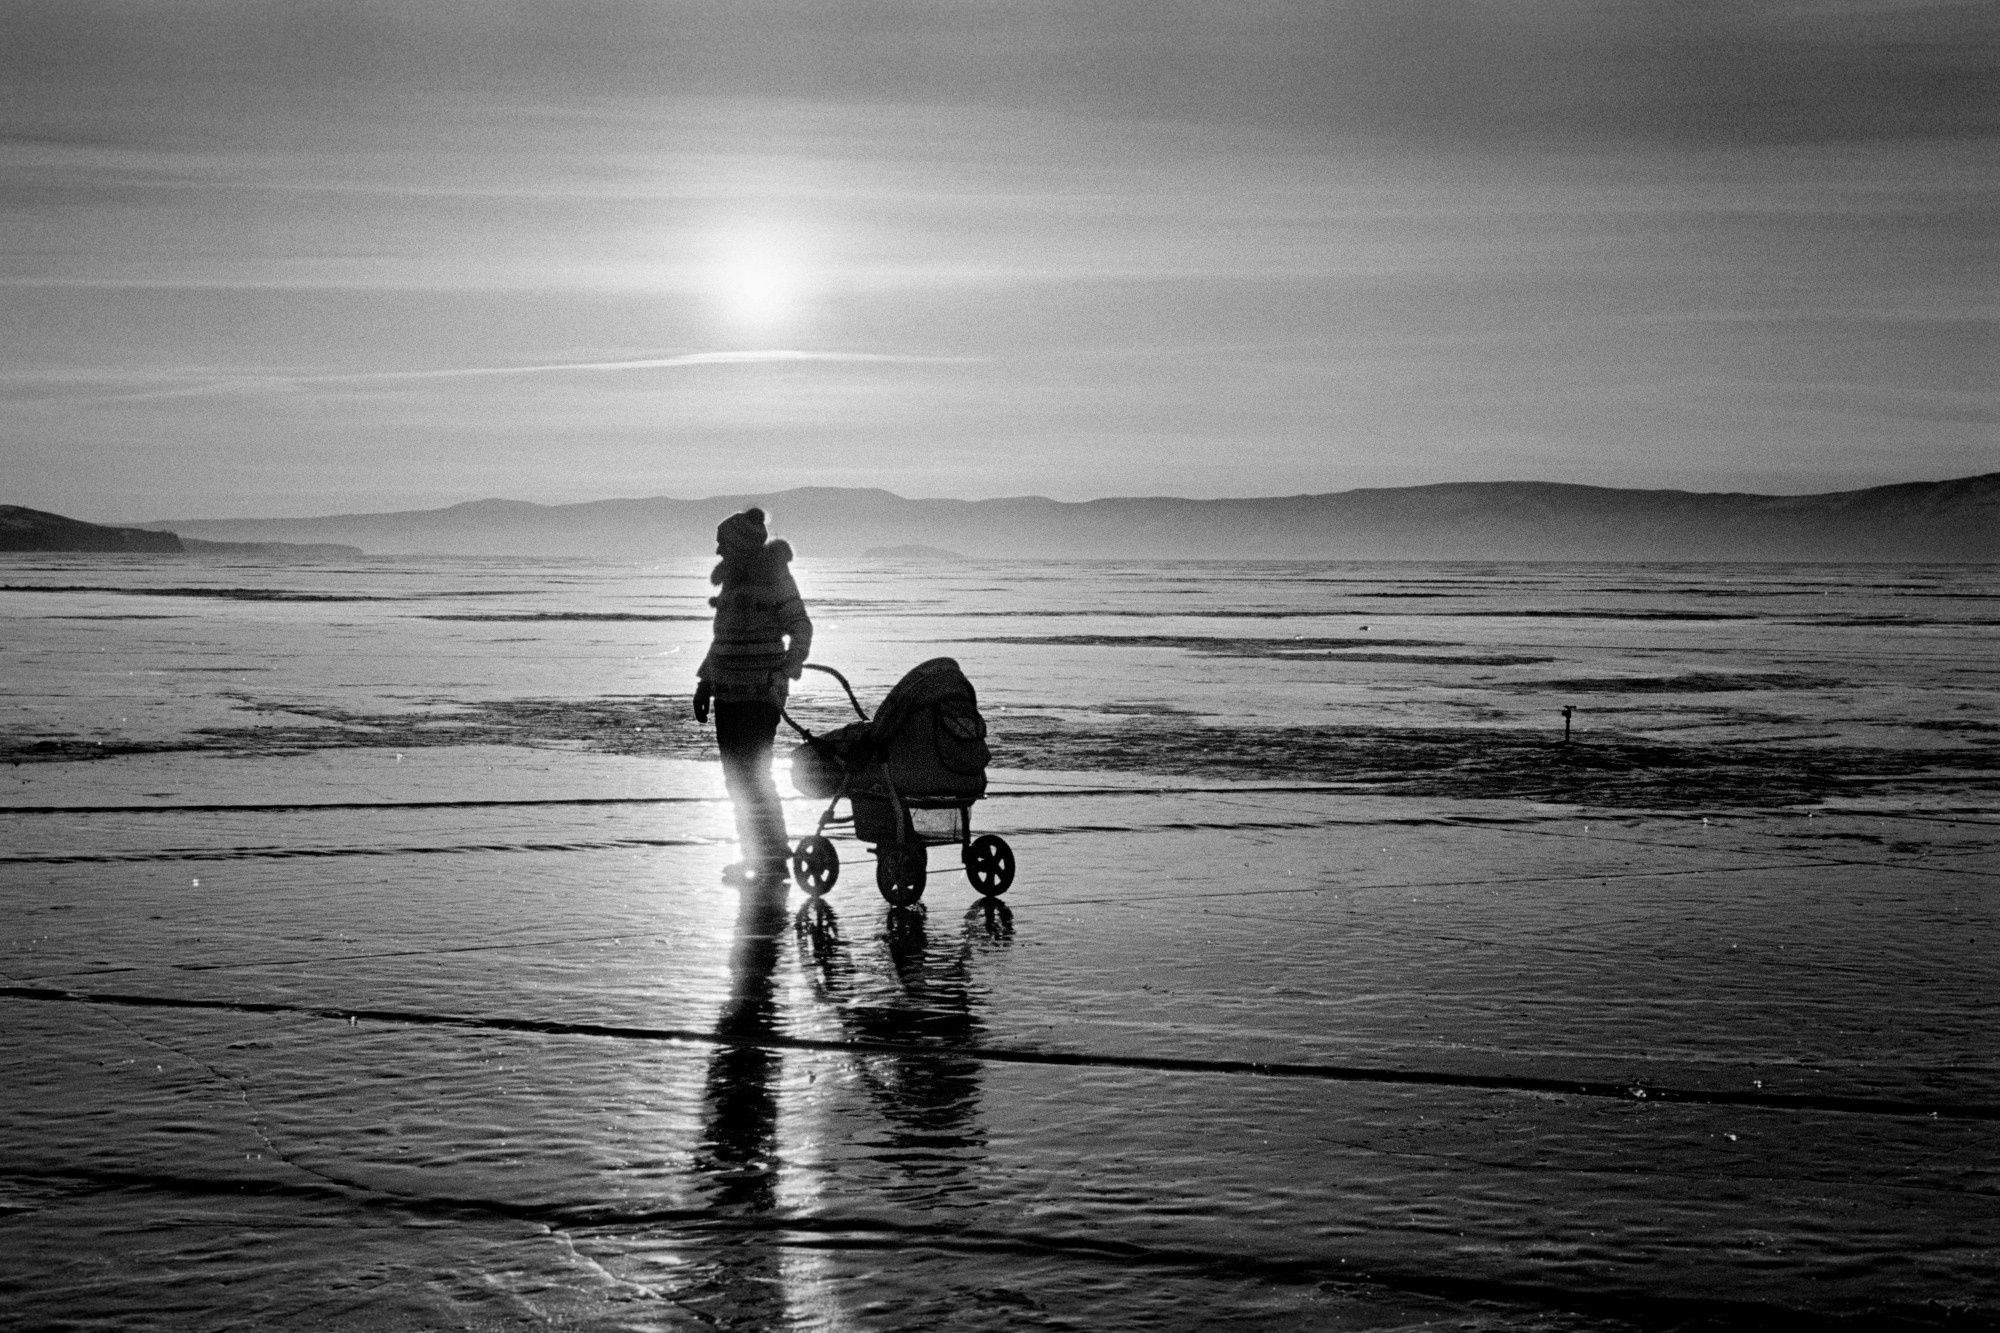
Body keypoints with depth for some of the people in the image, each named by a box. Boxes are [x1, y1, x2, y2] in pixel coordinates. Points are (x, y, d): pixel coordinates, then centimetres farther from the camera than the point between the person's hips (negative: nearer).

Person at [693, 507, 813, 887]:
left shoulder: (773, 576, -9)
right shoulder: (732, 579, 14)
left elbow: (800, 628, -10)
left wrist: (785, 673, -20)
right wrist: (705, 681, 21)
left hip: (759, 694, -8)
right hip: (729, 693, 8)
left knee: (754, 775, -10)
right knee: (737, 777, 9)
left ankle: (774, 859, -5)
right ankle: (752, 856, 18)